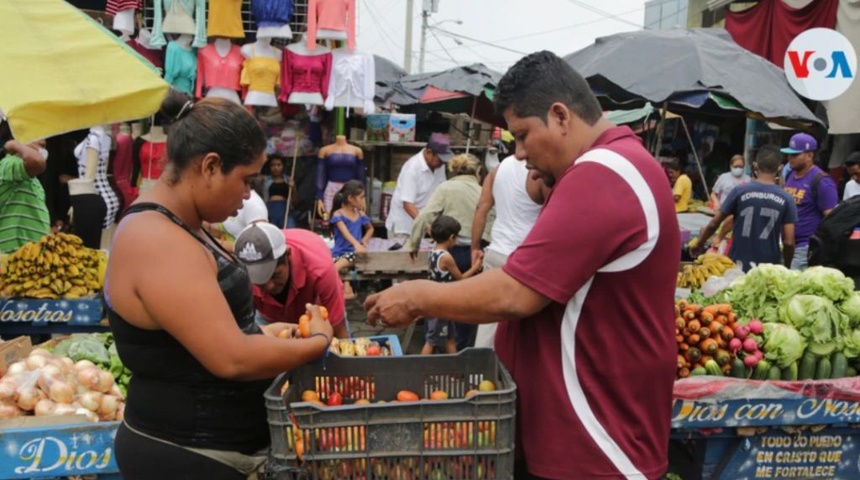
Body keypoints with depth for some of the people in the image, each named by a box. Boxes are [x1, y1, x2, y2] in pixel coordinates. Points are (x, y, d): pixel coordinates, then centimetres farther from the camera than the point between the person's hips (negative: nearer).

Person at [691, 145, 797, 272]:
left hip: (738, 266, 0)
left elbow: (713, 224, 1)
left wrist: (699, 244, 17)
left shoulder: (740, 191, -5)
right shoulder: (786, 199, -3)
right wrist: (786, 269, 10)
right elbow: (789, 242, -6)